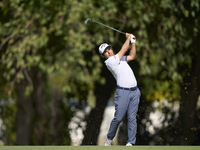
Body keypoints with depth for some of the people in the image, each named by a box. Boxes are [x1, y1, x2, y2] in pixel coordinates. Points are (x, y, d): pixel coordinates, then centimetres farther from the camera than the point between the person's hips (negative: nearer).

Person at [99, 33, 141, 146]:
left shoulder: (119, 58, 21)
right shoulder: (109, 62, -4)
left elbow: (132, 56, 21)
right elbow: (123, 50, -3)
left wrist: (133, 42, 15)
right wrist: (128, 38, 9)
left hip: (135, 91, 6)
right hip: (123, 91, -6)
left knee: (132, 117, 0)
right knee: (118, 118, -6)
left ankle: (131, 142, 0)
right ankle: (110, 138, 14)